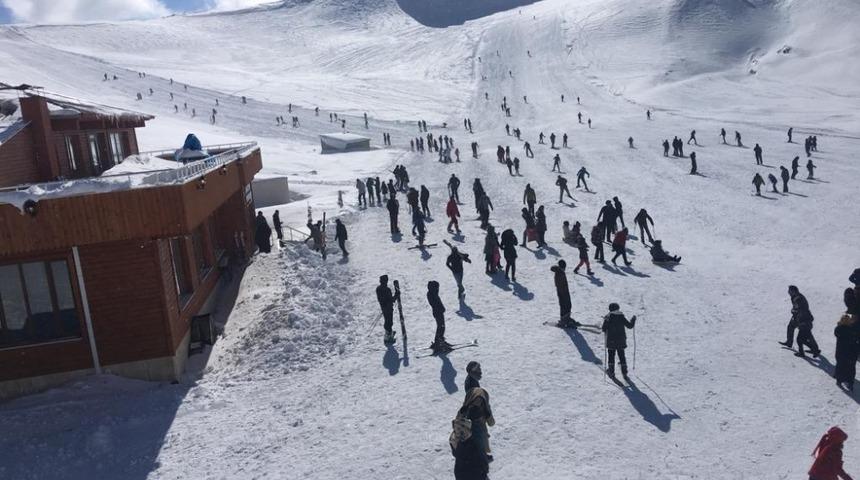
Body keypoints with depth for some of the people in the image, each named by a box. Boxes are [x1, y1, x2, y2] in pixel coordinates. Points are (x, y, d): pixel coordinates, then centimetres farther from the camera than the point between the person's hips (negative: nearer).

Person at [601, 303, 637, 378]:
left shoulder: (608, 317, -9)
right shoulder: (622, 317, -4)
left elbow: (604, 328, -11)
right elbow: (630, 326, 0)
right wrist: (633, 319, 16)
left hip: (611, 340, -2)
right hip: (621, 340, 2)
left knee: (611, 355, 11)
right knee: (622, 356, 14)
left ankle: (611, 372, 11)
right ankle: (624, 373, 17)